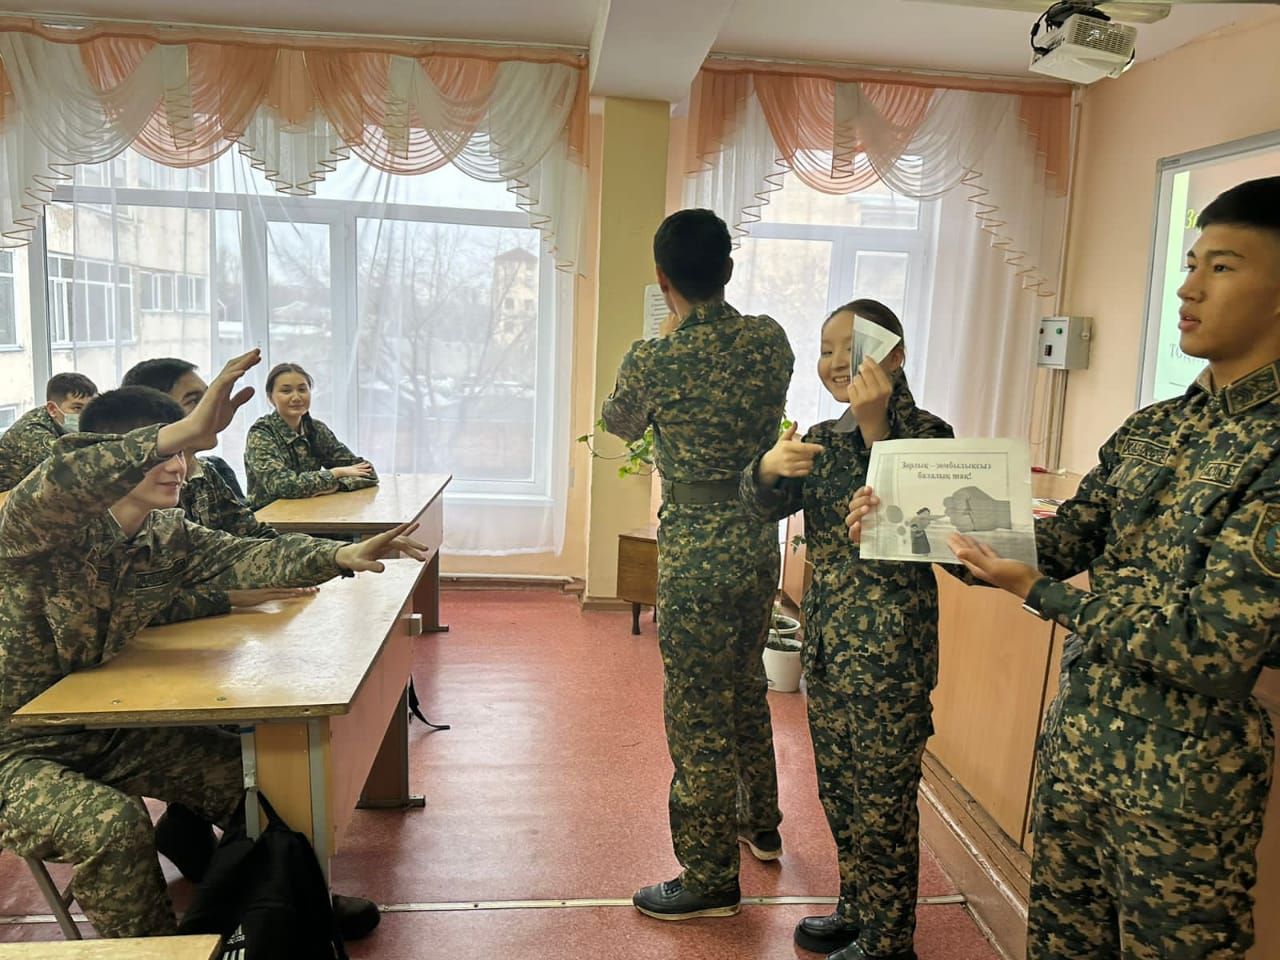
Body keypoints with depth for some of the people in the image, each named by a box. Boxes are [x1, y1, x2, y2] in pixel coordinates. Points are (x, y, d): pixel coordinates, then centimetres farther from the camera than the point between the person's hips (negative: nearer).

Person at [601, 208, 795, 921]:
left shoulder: (655, 362, -16)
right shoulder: (771, 341, -3)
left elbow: (621, 424, 5)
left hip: (698, 549, -6)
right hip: (761, 537, 7)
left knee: (698, 711, 6)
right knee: (747, 684, 25)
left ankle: (711, 880, 19)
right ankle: (760, 824, 44)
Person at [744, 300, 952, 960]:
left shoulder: (924, 432, -9)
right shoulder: (821, 438, 10)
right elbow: (767, 505, -1)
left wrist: (876, 427, -28)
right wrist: (769, 467, -23)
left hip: (888, 640, -7)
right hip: (826, 634, 7)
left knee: (882, 794, 5)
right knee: (837, 785, 18)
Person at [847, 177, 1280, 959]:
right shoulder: (1152, 428, 4)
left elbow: (1211, 648, -24)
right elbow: (1062, 540, 1)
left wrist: (1040, 593, -19)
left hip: (1182, 778, -6)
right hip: (1076, 739, 7)